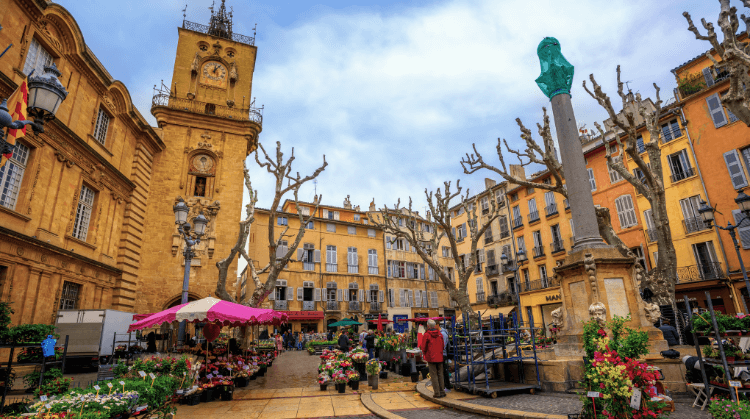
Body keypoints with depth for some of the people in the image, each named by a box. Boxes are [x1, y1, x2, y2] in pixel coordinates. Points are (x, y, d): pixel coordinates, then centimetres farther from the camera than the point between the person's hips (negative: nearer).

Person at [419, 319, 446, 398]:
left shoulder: (426, 335, -10)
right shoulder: (440, 334, 5)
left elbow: (423, 347, -7)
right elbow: (443, 346, 11)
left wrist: (424, 354, 12)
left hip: (431, 358, -4)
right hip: (440, 358, 4)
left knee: (434, 375, 0)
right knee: (440, 375, 11)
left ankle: (437, 393, 0)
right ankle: (442, 392, 14)